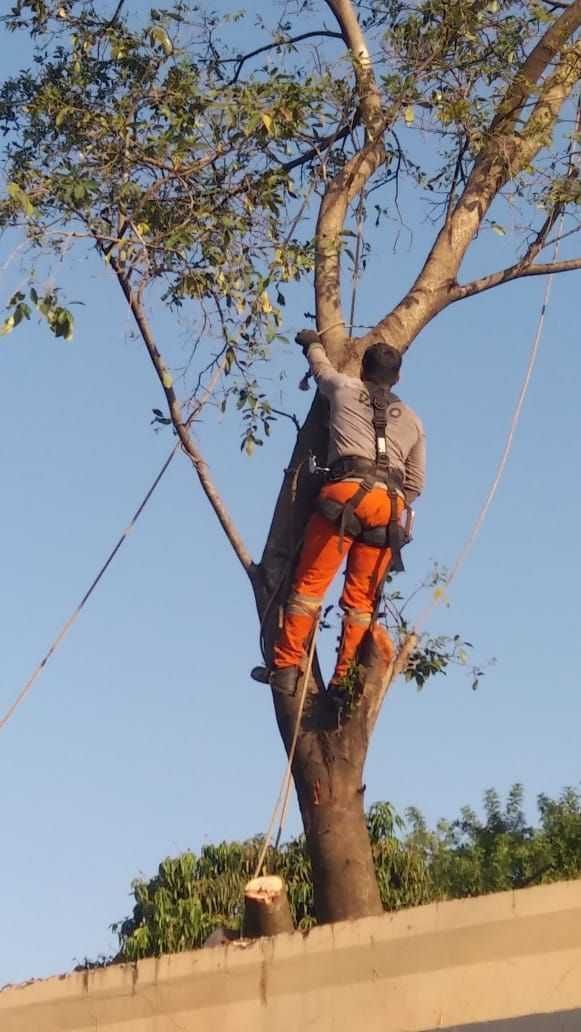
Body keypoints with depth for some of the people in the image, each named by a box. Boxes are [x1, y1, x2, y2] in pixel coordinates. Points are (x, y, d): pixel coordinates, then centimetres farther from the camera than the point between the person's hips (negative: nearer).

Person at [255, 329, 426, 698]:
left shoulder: (345, 389, 18)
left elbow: (321, 365, 41)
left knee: (309, 583, 0)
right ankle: (344, 679, 3)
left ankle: (286, 667, -5)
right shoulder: (412, 421, 25)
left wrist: (313, 342, 61)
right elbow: (416, 484, 22)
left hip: (345, 495, -3)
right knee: (360, 597, 7)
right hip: (390, 505, 3)